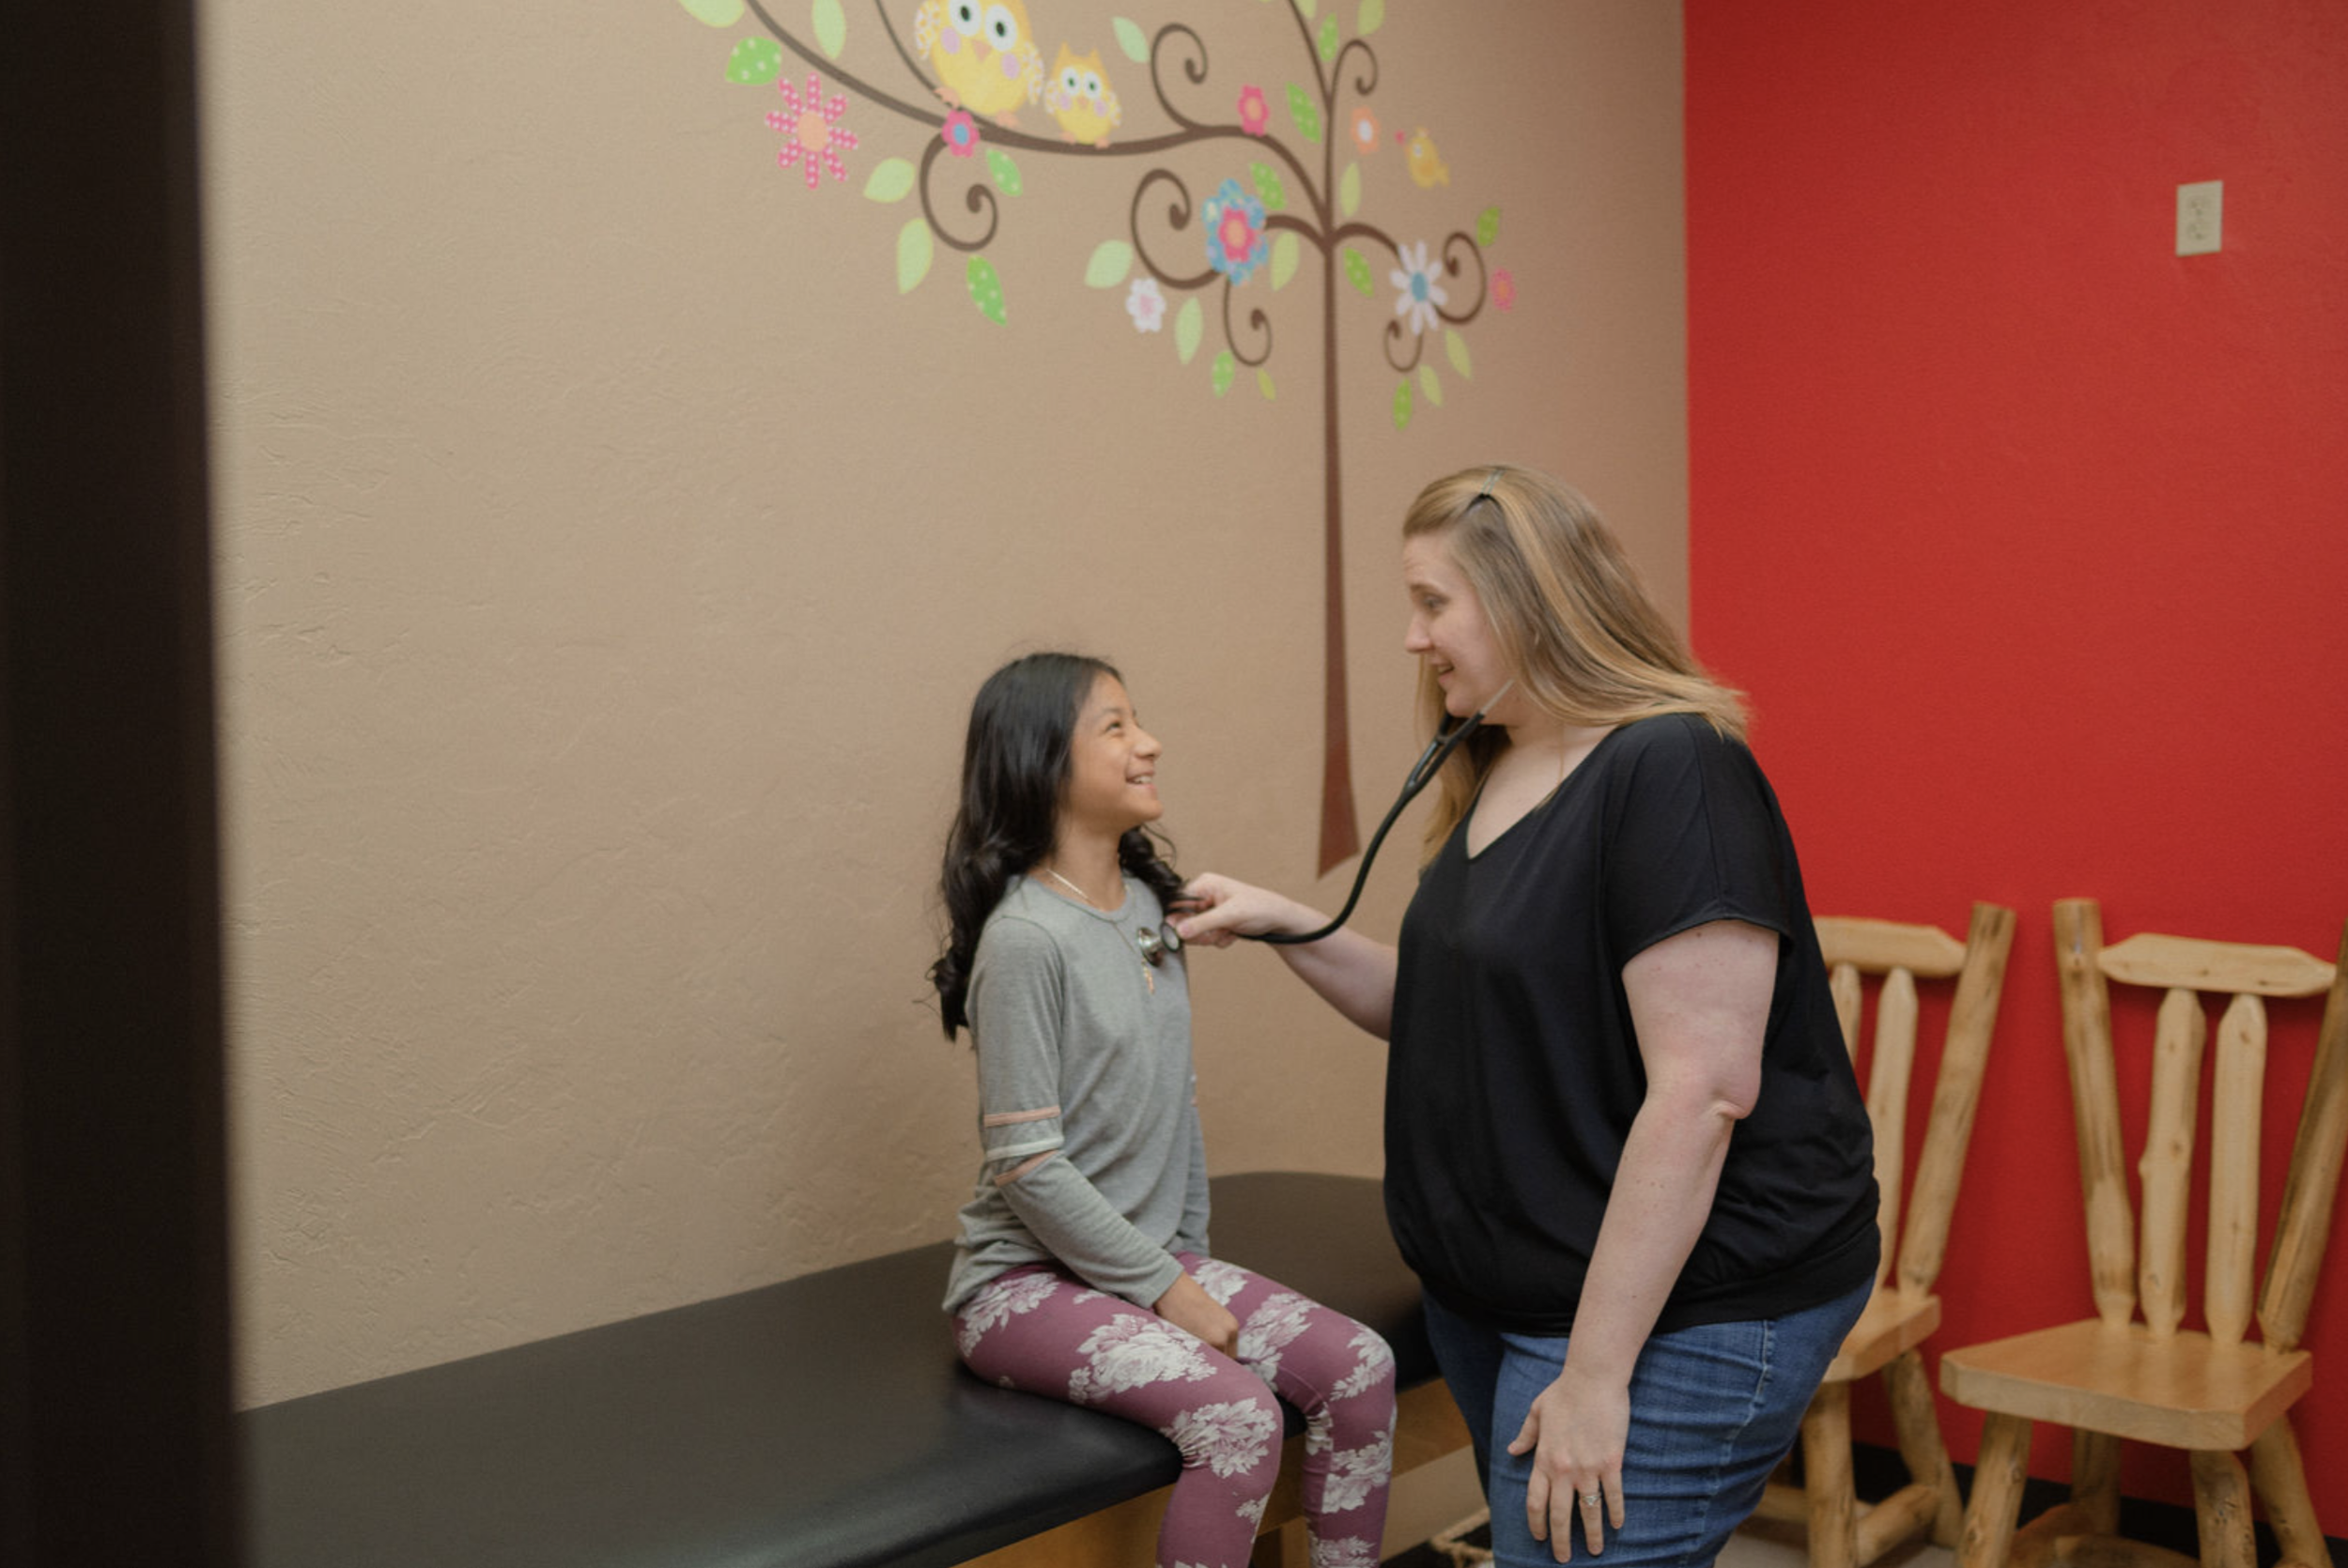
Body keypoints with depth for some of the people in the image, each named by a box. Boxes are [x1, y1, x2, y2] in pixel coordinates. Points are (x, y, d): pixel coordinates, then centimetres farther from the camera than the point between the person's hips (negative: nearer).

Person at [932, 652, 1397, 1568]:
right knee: (1237, 1413, -27)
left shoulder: (1146, 905, 7)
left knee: (1361, 1367, -9)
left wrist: (1191, 1257, 7)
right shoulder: (1027, 938, -17)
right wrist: (1165, 1288, -14)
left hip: (1154, 1256, 7)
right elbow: (1028, 1166, -19)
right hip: (1028, 1279, -7)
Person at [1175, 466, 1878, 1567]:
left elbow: (1701, 1092, -24)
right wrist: (1287, 928, 4)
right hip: (1502, 1298, 9)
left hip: (1674, 1317, -9)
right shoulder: (1494, 780, 10)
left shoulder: (1673, 774, -19)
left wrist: (1595, 1373, -23)